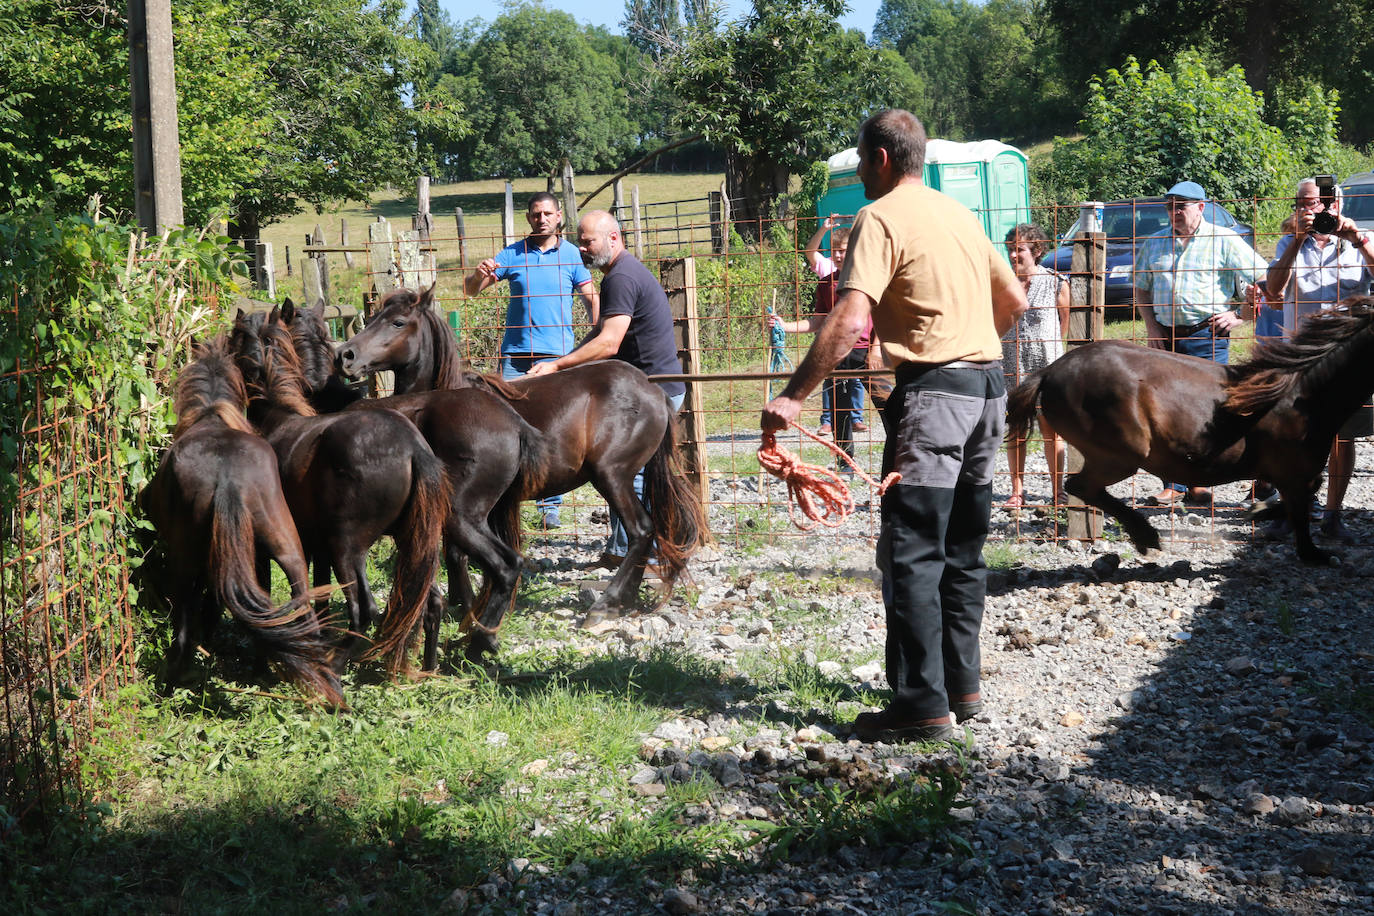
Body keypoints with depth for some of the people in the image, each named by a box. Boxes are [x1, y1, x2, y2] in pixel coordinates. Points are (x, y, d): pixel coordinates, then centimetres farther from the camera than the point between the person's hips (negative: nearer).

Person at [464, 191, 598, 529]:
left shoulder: (571, 254, 6)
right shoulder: (511, 255, 7)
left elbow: (591, 300, 8)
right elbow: (470, 290, 8)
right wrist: (480, 275, -15)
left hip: (556, 353, -1)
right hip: (515, 353, 1)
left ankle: (550, 504, 6)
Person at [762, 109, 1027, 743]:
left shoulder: (881, 218, -8)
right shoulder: (961, 213, 17)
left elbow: (850, 319, -20)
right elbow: (1014, 301, 24)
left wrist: (792, 397, -21)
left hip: (933, 389, -8)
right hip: (988, 385, 8)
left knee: (911, 554, -5)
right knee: (963, 549, 16)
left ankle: (922, 707, -7)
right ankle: (962, 685, 22)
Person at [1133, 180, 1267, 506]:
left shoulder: (1223, 241, 1)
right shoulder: (1154, 243, 14)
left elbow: (1264, 280, 1)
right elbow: (1141, 289, 21)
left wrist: (1238, 315, -5)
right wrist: (1152, 327, 8)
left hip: (1207, 335, -4)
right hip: (1165, 337, 4)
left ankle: (1199, 485, 4)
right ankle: (1174, 486, 7)